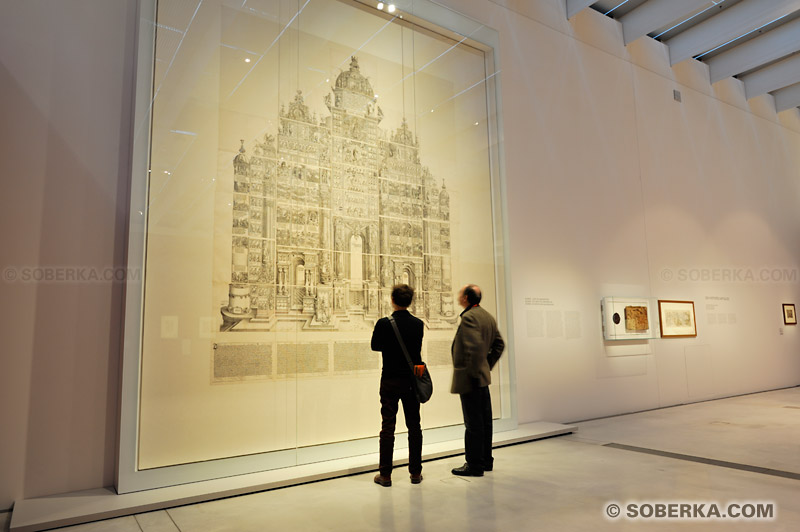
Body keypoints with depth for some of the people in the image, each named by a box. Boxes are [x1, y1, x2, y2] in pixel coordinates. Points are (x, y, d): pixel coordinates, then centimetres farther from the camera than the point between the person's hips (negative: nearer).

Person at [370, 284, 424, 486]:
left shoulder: (384, 324, -13)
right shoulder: (418, 324, -4)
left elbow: (374, 346, 1)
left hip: (390, 381, -3)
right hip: (412, 380, 3)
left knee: (388, 427, 5)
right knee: (414, 426, 11)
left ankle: (385, 474, 11)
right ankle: (415, 472, 19)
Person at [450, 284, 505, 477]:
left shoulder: (469, 317, -17)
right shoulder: (488, 316, 12)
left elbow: (475, 347, -28)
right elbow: (499, 344, 17)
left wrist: (473, 373, -19)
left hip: (469, 379, -10)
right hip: (483, 376, 10)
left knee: (473, 423, -1)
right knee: (484, 420, 16)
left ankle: (474, 465, 8)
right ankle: (486, 460, 26)